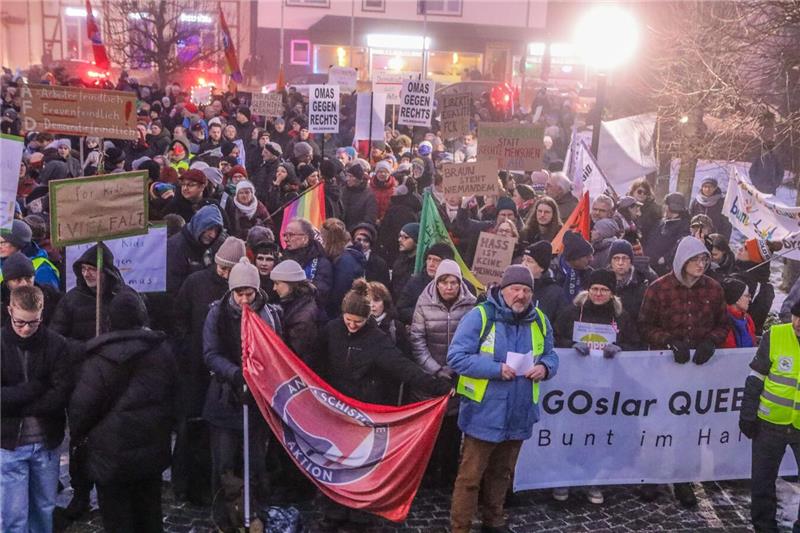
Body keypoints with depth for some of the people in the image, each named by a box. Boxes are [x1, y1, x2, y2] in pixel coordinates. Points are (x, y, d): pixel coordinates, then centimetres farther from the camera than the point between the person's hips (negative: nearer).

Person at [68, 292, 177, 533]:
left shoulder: (101, 359, -18)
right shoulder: (163, 350, -1)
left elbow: (82, 405, -14)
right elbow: (173, 394, 8)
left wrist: (78, 433, 4)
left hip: (114, 452, -5)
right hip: (153, 448, 5)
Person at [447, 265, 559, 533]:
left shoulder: (540, 320, 5)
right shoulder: (480, 316, -13)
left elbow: (551, 356, 14)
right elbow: (456, 357, -17)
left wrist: (545, 368, -10)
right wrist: (496, 369, -23)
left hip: (518, 415, 5)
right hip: (484, 414, -5)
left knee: (501, 473, 21)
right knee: (470, 476, 1)